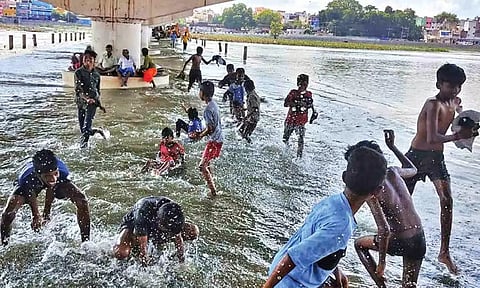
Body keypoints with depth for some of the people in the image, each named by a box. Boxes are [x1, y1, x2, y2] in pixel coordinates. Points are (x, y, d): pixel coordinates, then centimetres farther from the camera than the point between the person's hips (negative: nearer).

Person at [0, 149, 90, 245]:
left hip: (59, 183, 1)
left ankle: (86, 242, -3)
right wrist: (36, 215, -7)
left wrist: (46, 212, -8)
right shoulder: (26, 177, -42)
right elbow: (31, 196, -20)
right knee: (9, 211, -21)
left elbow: (51, 189, -19)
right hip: (28, 186, -1)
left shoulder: (62, 170, -39)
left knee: (82, 201, -19)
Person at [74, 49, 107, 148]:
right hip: (81, 102, 0)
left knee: (86, 128, -19)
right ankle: (97, 131, 34)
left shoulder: (96, 75, 9)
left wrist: (100, 105, 24)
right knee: (83, 130, 8)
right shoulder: (79, 72, -3)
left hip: (92, 102, 0)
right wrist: (86, 98, -31)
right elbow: (78, 89, -14)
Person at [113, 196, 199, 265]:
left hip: (156, 229, 4)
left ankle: (158, 242, 4)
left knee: (194, 232, -13)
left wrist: (183, 264, -15)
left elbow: (178, 239, -15)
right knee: (121, 253, -36)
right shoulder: (143, 212, -42)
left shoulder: (174, 211, -28)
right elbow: (142, 247, -36)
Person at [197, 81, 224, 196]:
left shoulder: (208, 109, -22)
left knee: (202, 166, -6)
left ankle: (213, 191, -2)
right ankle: (212, 187, 29)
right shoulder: (214, 104, 9)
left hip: (214, 141, -10)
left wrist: (199, 136, -8)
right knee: (206, 164, 20)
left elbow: (210, 129, -22)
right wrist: (200, 133, 16)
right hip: (218, 138, 10)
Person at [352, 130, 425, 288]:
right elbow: (412, 170, 26)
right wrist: (392, 146, 28)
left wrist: (382, 261, -14)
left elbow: (384, 230, -25)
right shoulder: (393, 171, -1)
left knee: (359, 244, 23)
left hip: (398, 243, -5)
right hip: (419, 239, 6)